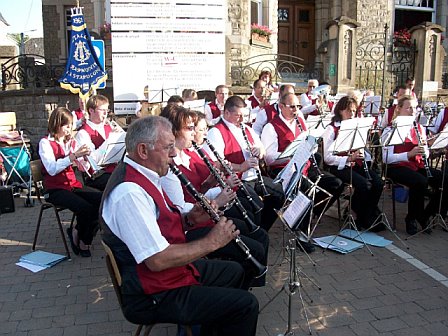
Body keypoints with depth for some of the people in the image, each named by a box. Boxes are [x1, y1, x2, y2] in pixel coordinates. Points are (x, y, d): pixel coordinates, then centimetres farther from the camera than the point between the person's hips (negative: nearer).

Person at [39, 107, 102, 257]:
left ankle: (77, 232, -2)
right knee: (85, 208, -28)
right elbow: (52, 169, -20)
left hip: (73, 184, 6)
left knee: (102, 199, -19)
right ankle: (82, 239, 2)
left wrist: (85, 156, -10)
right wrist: (73, 156, -26)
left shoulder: (71, 142, 14)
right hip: (55, 189, -6)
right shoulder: (45, 143, -4)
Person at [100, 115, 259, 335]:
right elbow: (157, 260, -31)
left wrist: (189, 219, -3)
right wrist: (211, 242, -21)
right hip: (154, 297, -10)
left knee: (234, 272, 23)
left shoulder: (142, 176, 4)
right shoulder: (130, 192, -28)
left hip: (173, 268, 10)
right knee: (245, 304, -13)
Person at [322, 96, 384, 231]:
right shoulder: (331, 129, -4)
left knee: (378, 183, -17)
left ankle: (369, 216, 2)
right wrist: (349, 158, -22)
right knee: (363, 184, -27)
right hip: (339, 167, -6)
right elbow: (327, 158, -11)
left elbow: (362, 149, 18)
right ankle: (361, 217, -6)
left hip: (357, 164, 6)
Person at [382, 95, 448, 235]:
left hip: (418, 166, 6)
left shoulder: (420, 128, 15)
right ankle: (412, 218, -10)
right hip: (398, 167, -6)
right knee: (420, 182, -34)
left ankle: (425, 216, 2)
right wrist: (409, 154, -24)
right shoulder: (390, 130, -3)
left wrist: (424, 147, -8)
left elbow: (426, 154, 16)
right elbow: (387, 158, -12)